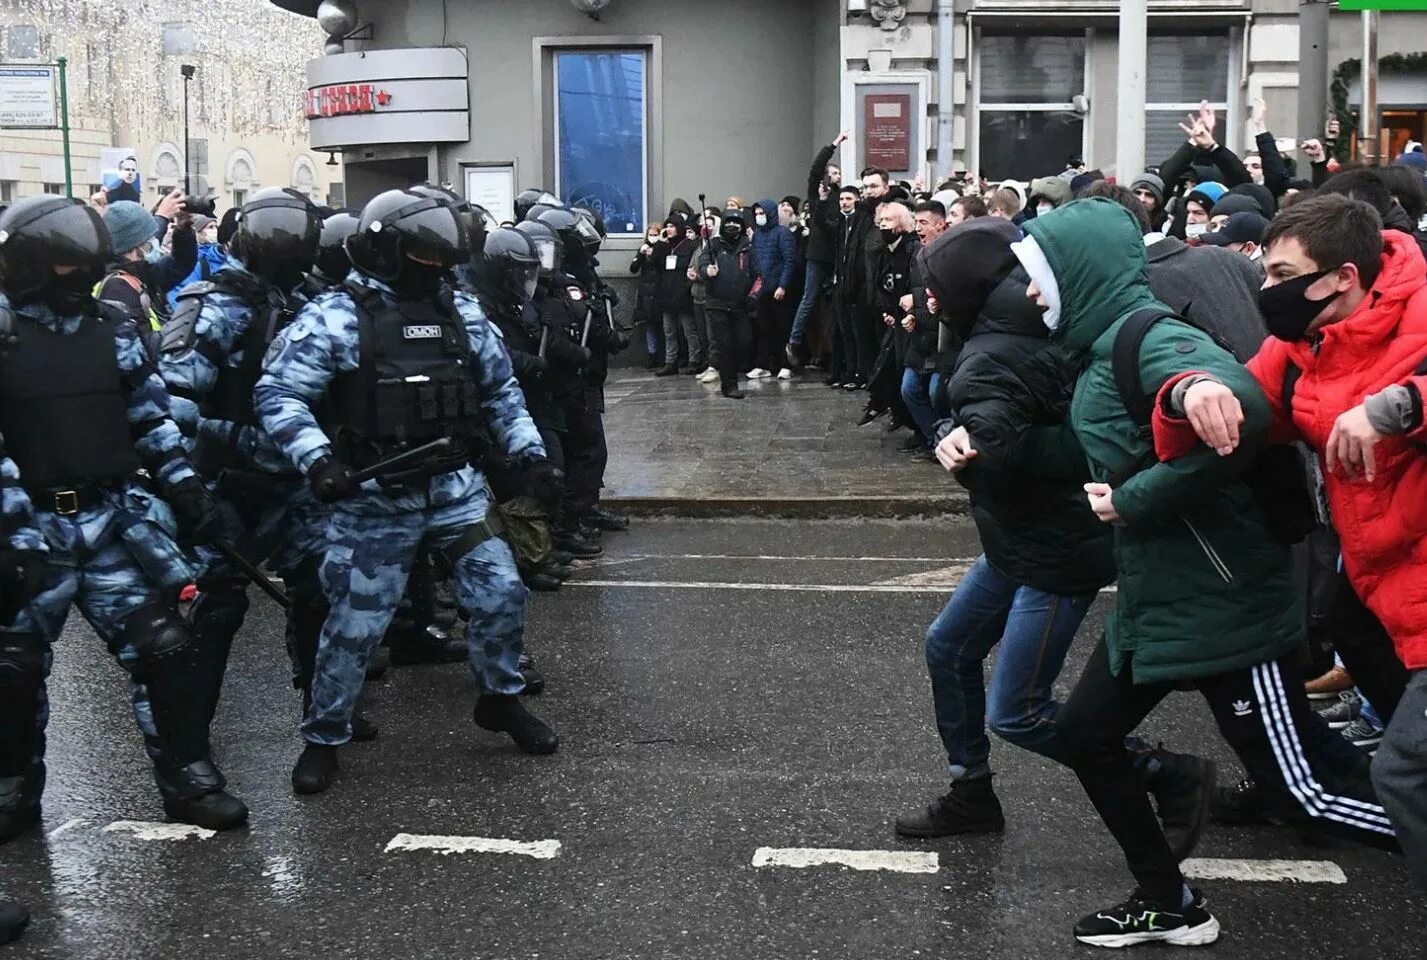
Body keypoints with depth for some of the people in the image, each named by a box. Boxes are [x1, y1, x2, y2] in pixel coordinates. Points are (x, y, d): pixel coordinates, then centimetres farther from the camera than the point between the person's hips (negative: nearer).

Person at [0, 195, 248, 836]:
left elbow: (152, 419, 13)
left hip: (115, 519, 3)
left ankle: (190, 782, 11)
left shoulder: (113, 329, 7)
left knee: (166, 649, -1)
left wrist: (185, 488, 5)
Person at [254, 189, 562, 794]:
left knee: (501, 593, 2)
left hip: (455, 489, 5)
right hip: (376, 500, -4)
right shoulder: (335, 318, -11)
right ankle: (323, 738, 20)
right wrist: (317, 459, -27)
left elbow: (500, 391, 16)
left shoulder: (462, 314, 6)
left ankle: (501, 699, 27)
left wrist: (530, 456, 7)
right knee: (356, 624, 1)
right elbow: (277, 394, -14)